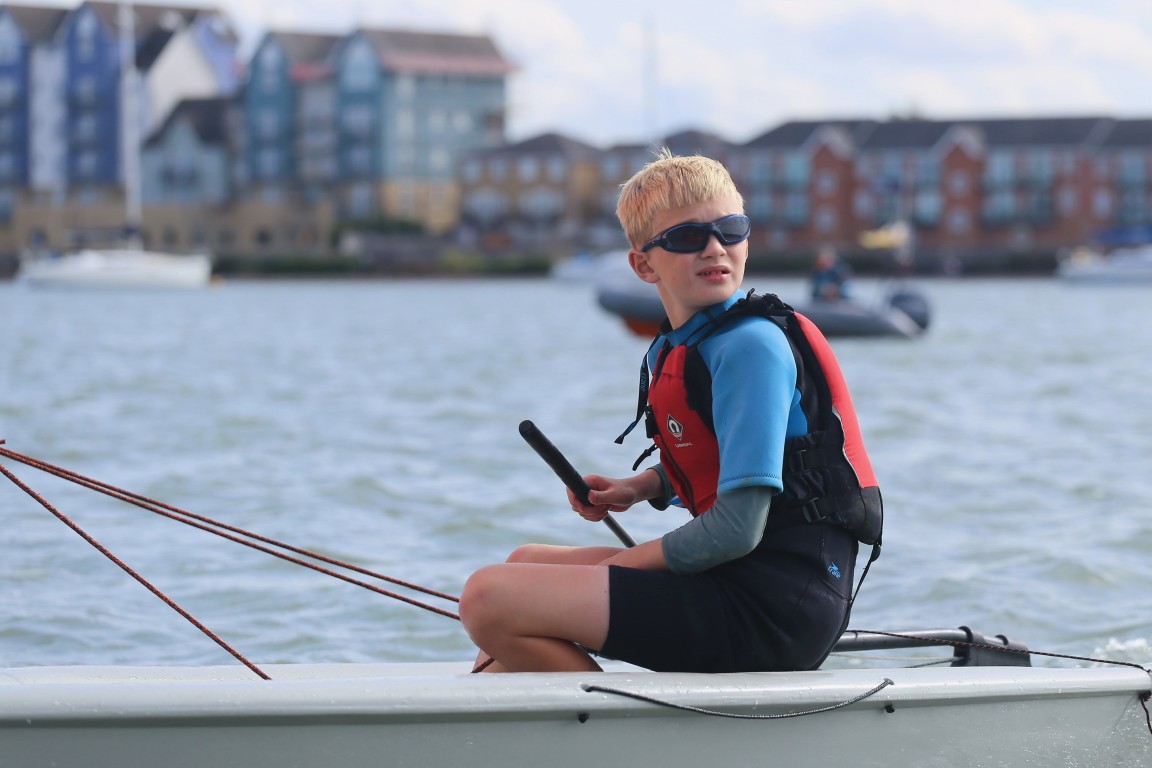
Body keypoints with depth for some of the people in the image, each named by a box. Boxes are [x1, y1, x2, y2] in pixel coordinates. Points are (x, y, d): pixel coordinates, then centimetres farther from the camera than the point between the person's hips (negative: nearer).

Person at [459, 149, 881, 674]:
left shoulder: (751, 346, -16)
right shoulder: (669, 351, 12)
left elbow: (737, 528, -20)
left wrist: (614, 566, -9)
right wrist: (638, 488, 10)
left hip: (773, 608, -10)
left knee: (490, 597, -19)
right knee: (525, 564, 27)